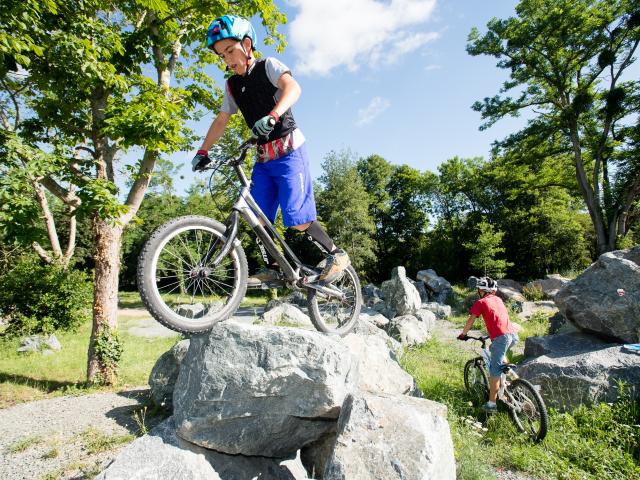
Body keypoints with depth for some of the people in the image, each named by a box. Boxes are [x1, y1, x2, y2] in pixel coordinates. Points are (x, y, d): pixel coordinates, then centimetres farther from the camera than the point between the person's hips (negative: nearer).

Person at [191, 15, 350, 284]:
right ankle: (273, 268, 13)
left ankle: (337, 255, 1)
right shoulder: (232, 86, 14)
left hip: (289, 150, -7)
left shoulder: (268, 66, -4)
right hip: (263, 157, 7)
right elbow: (221, 121, 19)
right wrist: (202, 152, 9)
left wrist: (272, 115, -41)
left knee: (296, 219, -16)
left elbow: (293, 88, -23)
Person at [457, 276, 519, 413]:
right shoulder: (498, 299, 21)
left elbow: (470, 322, 4)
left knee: (494, 370, -1)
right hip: (513, 335, 7)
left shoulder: (481, 302, 4)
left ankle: (492, 403, 1)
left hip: (501, 337, -7)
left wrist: (463, 334, 19)